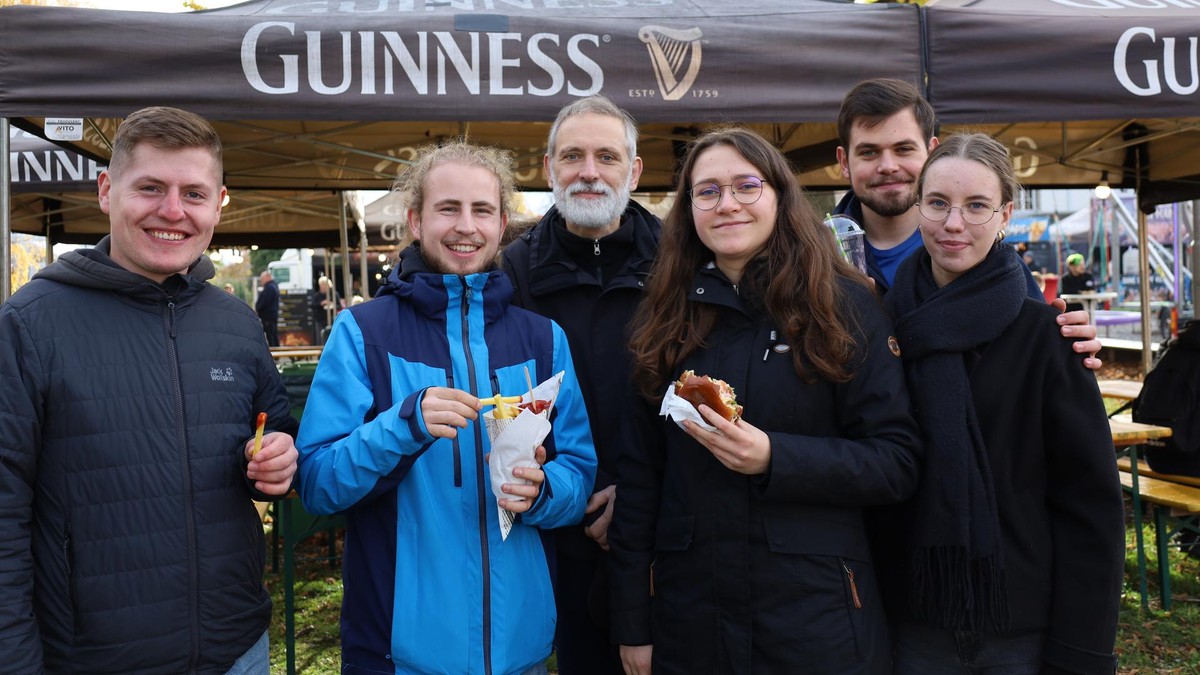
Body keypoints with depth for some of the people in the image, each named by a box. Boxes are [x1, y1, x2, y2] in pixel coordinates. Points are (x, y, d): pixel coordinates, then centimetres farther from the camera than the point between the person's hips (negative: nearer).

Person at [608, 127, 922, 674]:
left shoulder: (845, 305, -3)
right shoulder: (664, 317, 3)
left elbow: (897, 463, -6)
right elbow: (638, 477, 4)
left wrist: (772, 458, -22)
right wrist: (633, 626, 3)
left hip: (818, 616, -2)